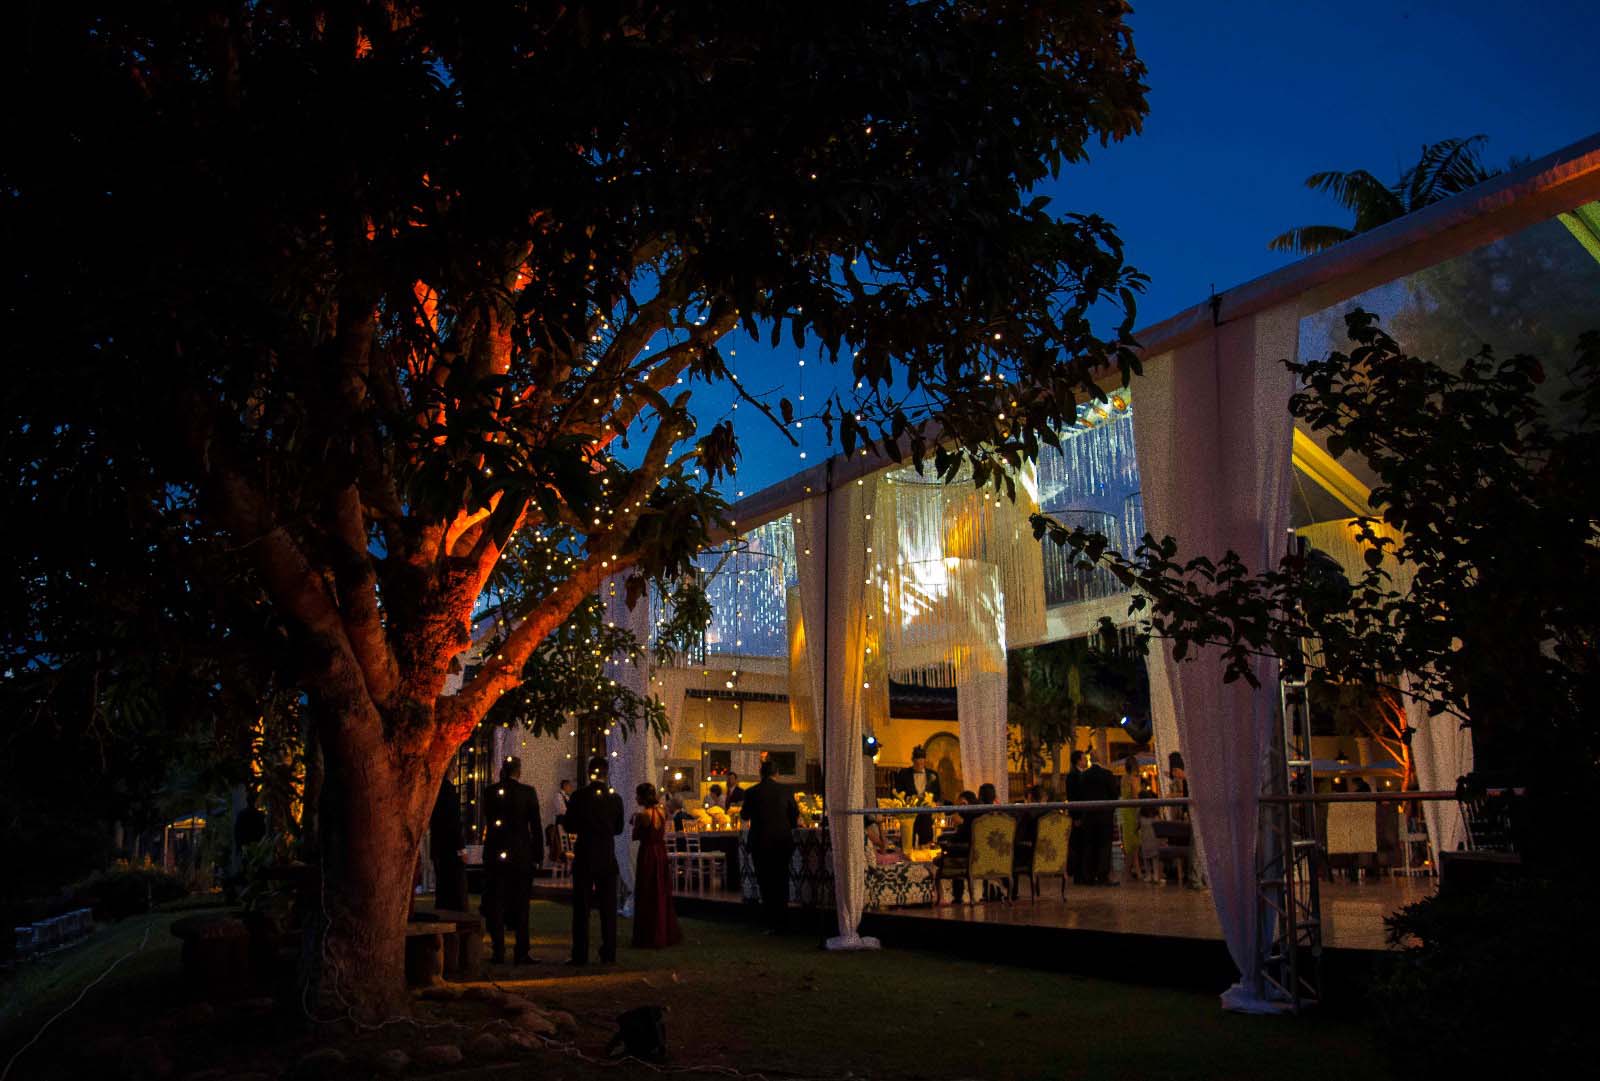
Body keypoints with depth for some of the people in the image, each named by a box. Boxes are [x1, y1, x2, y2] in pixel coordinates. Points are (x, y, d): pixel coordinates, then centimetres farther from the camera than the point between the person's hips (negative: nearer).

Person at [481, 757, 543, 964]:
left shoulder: (490, 791, -2)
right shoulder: (527, 792, -8)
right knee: (520, 904, 7)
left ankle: (498, 951, 9)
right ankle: (521, 953, 7)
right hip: (521, 855, -2)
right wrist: (538, 854, 0)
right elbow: (535, 826, -7)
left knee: (496, 904, 9)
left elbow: (487, 819, 12)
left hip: (495, 854, 2)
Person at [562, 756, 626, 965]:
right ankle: (608, 953, 7)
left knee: (581, 907, 3)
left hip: (584, 857, -2)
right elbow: (618, 829, 8)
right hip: (608, 858, 2)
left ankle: (580, 954, 2)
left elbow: (568, 826, -4)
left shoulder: (579, 796, -8)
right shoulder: (615, 798, -1)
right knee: (608, 907, 8)